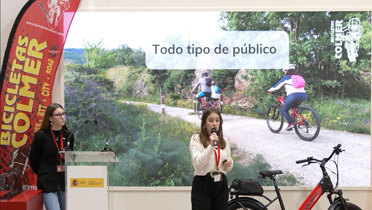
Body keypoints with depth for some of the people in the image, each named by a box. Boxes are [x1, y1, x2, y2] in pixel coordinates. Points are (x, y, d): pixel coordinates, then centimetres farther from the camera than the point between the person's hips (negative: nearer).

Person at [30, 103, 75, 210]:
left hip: (65, 182, 4)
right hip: (48, 183, -4)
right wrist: (44, 175, 8)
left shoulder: (69, 136, 7)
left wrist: (66, 170, 8)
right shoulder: (40, 136, -6)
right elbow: (34, 161, 1)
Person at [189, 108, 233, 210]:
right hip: (202, 184, -5)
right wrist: (211, 146, -24)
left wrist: (229, 163, -5)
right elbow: (198, 163, -17)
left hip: (221, 184, 5)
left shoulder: (224, 141, 13)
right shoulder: (196, 139, -3)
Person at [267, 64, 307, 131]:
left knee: (284, 110, 11)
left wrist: (271, 90, 30)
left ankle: (290, 123, -5)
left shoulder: (286, 77, 11)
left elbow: (277, 85, 14)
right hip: (303, 96, 6)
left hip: (293, 95, -6)